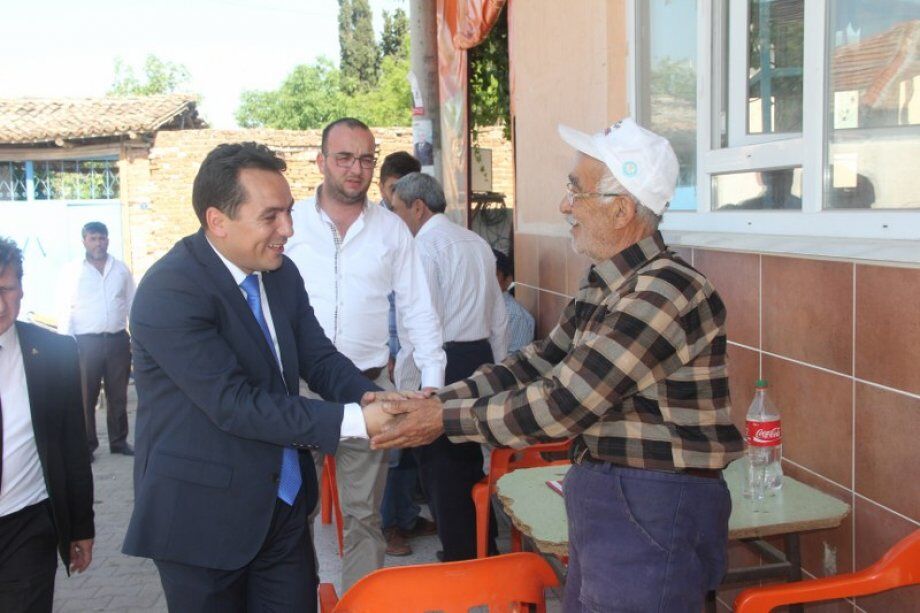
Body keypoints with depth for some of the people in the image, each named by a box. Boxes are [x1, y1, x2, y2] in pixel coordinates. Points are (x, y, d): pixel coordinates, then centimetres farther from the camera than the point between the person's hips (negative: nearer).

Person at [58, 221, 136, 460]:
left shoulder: (121, 269, 7)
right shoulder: (73, 271, 0)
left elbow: (132, 304, 12)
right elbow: (66, 310, -2)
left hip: (118, 340, 2)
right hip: (86, 342, -2)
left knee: (118, 395, 10)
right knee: (86, 396, 2)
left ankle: (119, 441, 22)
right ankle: (87, 444, 13)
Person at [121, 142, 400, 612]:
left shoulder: (281, 273, 1)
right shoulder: (169, 290, -22)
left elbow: (318, 357, 4)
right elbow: (234, 404, -26)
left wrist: (369, 398, -18)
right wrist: (354, 421, -29)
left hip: (285, 504, 6)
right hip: (203, 517, -6)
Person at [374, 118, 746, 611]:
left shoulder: (667, 291, -23)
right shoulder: (604, 285, 7)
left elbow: (562, 405, -24)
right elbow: (539, 363, 10)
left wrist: (448, 419, -15)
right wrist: (437, 400, 0)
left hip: (654, 515, -8)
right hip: (602, 498, 9)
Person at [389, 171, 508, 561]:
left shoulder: (424, 246, -11)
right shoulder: (477, 243, 12)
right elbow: (498, 316, 16)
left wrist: (404, 386, -12)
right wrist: (496, 369, 23)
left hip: (441, 364, -8)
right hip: (480, 357, 8)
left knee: (442, 473, 3)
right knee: (469, 462, 18)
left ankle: (461, 561, 12)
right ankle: (485, 549, 29)